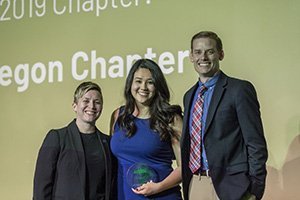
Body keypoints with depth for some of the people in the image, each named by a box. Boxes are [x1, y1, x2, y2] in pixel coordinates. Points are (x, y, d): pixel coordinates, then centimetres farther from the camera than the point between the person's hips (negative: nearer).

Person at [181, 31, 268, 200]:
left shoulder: (240, 89, -7)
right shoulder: (189, 96, 14)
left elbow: (256, 145, -10)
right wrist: (186, 186, 11)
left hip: (227, 186, -6)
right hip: (194, 185, 6)